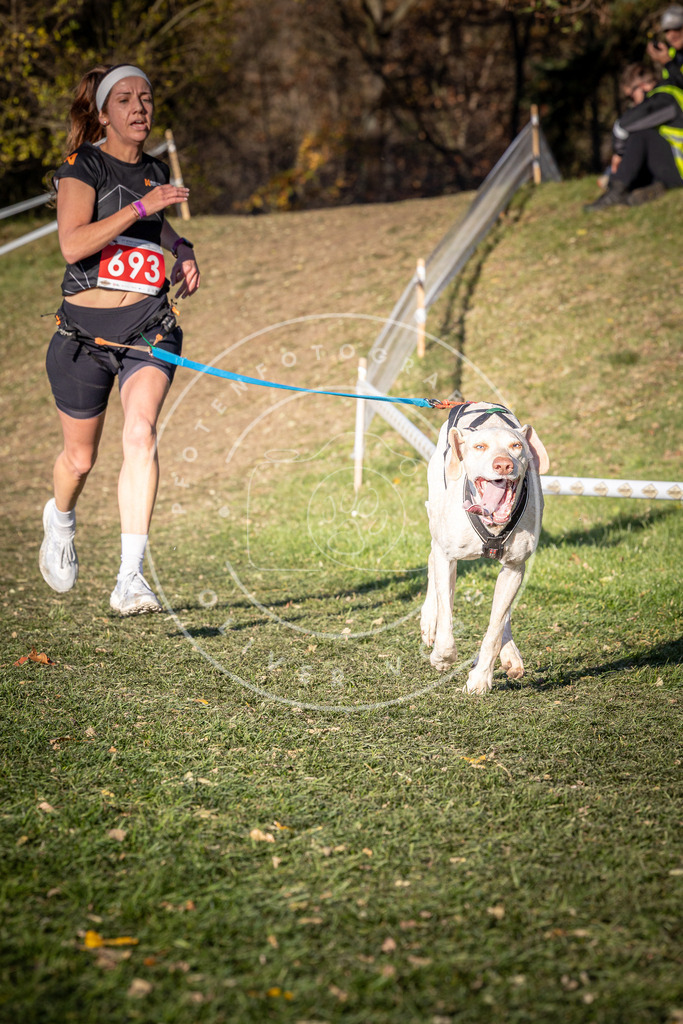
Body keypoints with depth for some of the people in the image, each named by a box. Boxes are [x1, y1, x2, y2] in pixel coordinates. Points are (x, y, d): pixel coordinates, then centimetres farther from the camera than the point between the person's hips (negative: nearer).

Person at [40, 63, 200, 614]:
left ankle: (130, 579, -26)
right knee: (81, 457, 10)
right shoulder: (83, 167, -4)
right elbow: (73, 244, -21)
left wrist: (183, 250, 12)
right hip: (85, 329, -2)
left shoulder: (156, 172, 12)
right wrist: (142, 205, -24)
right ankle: (60, 519, 48)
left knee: (141, 434, -22)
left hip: (149, 325, 2)